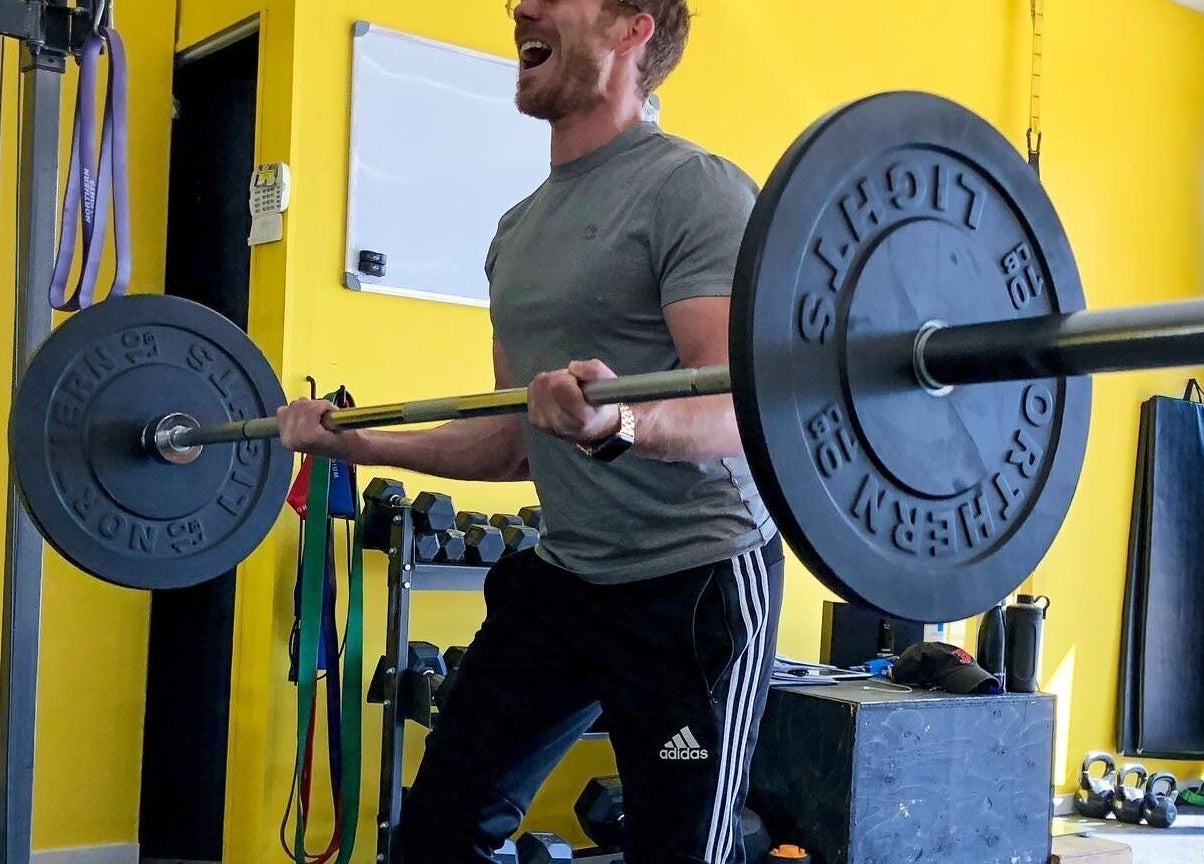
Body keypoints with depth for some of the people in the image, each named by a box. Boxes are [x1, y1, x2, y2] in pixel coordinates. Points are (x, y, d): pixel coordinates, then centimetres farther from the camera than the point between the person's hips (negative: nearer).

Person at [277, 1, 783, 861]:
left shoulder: (693, 190, -13)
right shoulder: (521, 227, 12)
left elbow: (737, 411, -24)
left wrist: (620, 423, -43)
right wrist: (358, 442, 10)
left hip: (694, 580, -8)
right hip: (563, 576, 8)